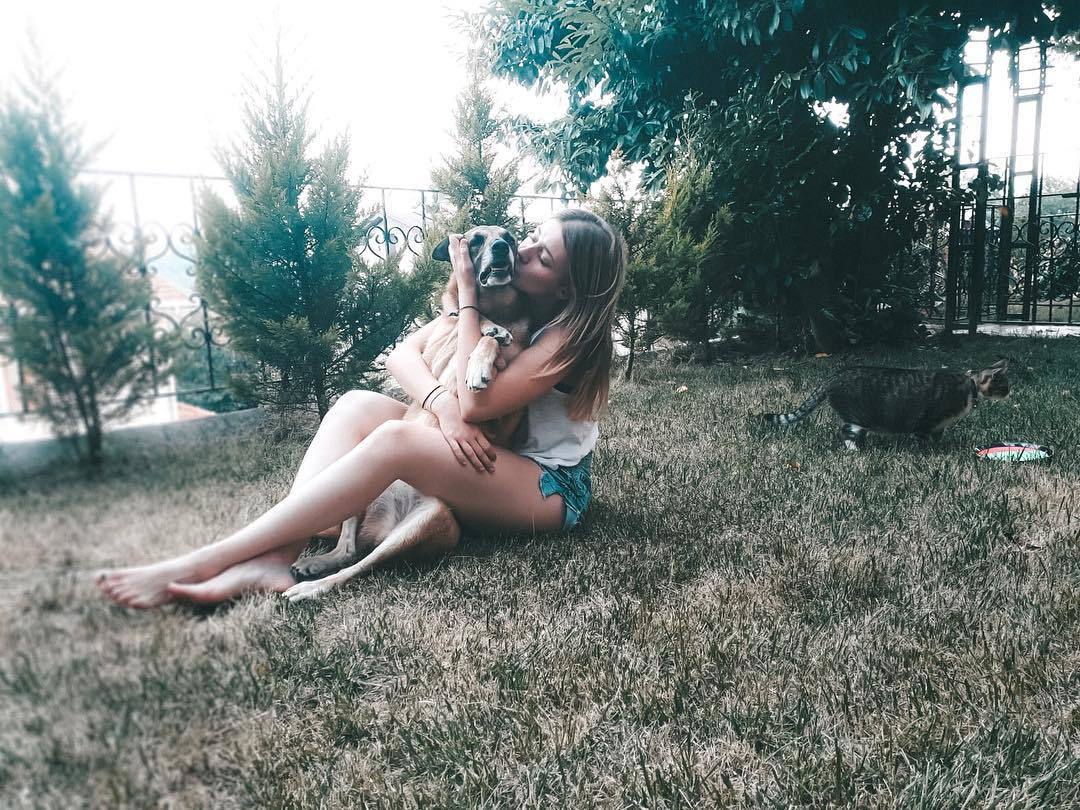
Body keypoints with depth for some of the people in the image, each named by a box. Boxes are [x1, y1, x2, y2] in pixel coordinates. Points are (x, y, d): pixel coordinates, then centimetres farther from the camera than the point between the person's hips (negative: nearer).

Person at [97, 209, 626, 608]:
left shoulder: (572, 331, -15)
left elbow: (475, 403, -25)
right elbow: (402, 353, -3)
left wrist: (466, 294, -20)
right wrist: (442, 404, -25)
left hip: (551, 490, -7)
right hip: (489, 464, 7)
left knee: (394, 439, -32)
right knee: (357, 405, -12)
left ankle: (205, 562, -31)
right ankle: (274, 558, -30)